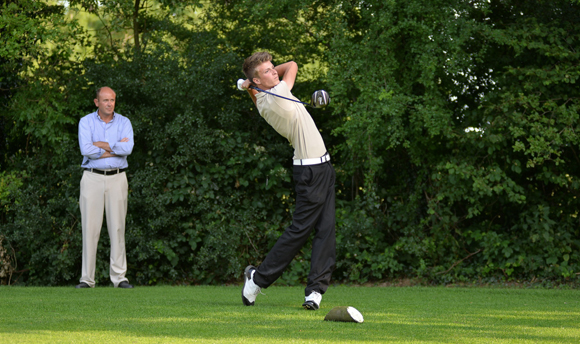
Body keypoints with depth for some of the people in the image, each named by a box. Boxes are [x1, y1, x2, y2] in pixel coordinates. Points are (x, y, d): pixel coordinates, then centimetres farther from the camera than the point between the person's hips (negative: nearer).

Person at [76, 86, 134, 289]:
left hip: (116, 179, 1)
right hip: (92, 179, -1)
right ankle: (87, 278, 0)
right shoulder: (86, 122, 0)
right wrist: (116, 148, -12)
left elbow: (127, 149, -14)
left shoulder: (124, 123, 4)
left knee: (117, 227, -1)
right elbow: (86, 150, -16)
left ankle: (119, 277, 2)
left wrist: (102, 145, -12)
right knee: (90, 228, -3)